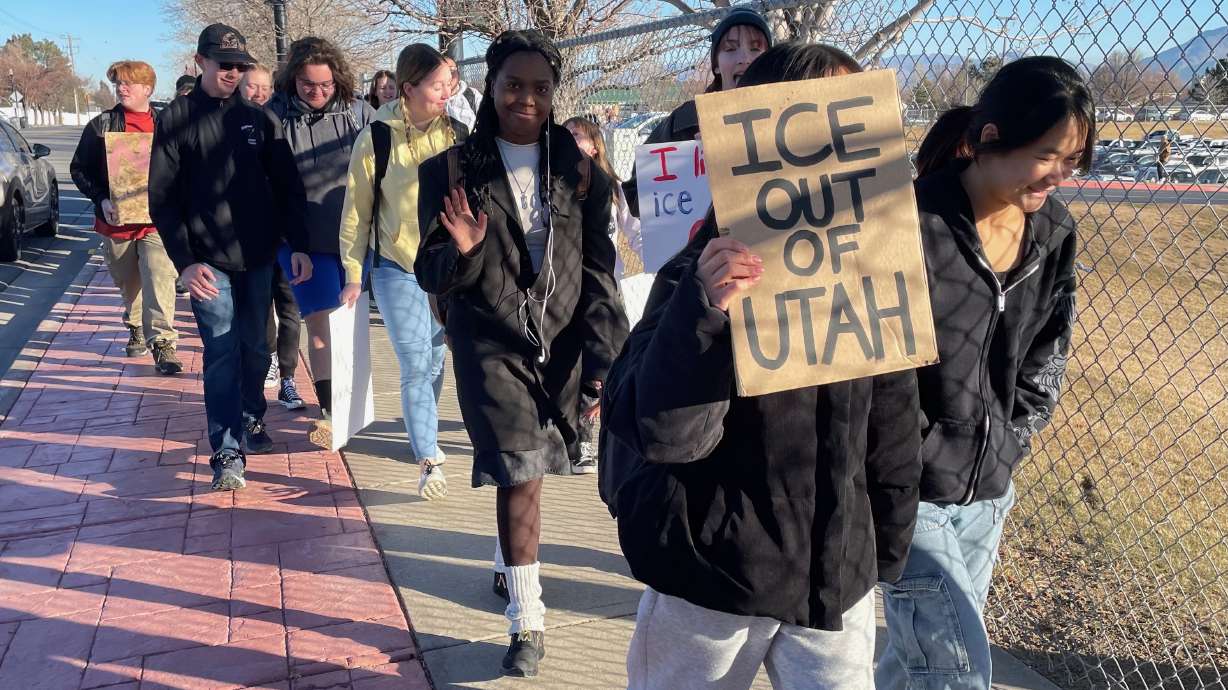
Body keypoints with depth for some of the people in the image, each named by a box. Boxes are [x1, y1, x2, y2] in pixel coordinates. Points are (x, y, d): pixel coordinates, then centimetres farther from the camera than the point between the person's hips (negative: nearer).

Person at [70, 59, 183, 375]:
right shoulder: (101, 126, 3)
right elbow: (79, 168, 4)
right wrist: (102, 200, -11)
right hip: (117, 219, 2)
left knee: (158, 281, -16)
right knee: (128, 284, 16)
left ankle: (162, 343, -14)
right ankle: (135, 328, 40)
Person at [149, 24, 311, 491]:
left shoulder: (259, 118, 7)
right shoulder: (176, 119, 1)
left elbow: (287, 187, 6)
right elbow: (163, 199, -2)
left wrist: (298, 246, -3)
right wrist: (185, 262, -11)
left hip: (258, 258, 3)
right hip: (208, 261, -3)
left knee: (255, 348, 12)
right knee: (222, 353, -7)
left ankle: (251, 420, 32)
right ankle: (228, 453, -5)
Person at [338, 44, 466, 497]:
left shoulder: (457, 135, 0)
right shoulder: (375, 139, -8)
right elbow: (356, 212, -2)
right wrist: (353, 275, -1)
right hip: (397, 268, -3)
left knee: (434, 360, 13)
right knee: (416, 366, -6)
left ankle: (421, 431, 36)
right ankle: (429, 460, -1)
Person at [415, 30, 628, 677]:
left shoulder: (578, 169, 2)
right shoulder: (453, 170, -2)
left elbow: (599, 271, 0)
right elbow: (432, 274, -2)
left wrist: (604, 357, -8)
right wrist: (462, 253, -25)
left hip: (563, 341, 2)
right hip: (491, 344, -2)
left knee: (529, 466, 15)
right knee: (519, 471, -10)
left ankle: (507, 561, 44)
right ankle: (527, 620, 5)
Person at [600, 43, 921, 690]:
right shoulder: (707, 269, -14)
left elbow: (892, 428, 8)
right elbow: (661, 431, -23)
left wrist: (884, 553, 13)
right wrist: (704, 310, -38)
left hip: (839, 578, 3)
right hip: (709, 574, -3)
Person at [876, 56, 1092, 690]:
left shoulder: (1053, 231, 2)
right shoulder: (913, 225, -21)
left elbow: (1047, 352, 12)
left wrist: (1013, 438, 5)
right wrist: (920, 454, -16)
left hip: (987, 492, 7)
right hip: (909, 491, -6)